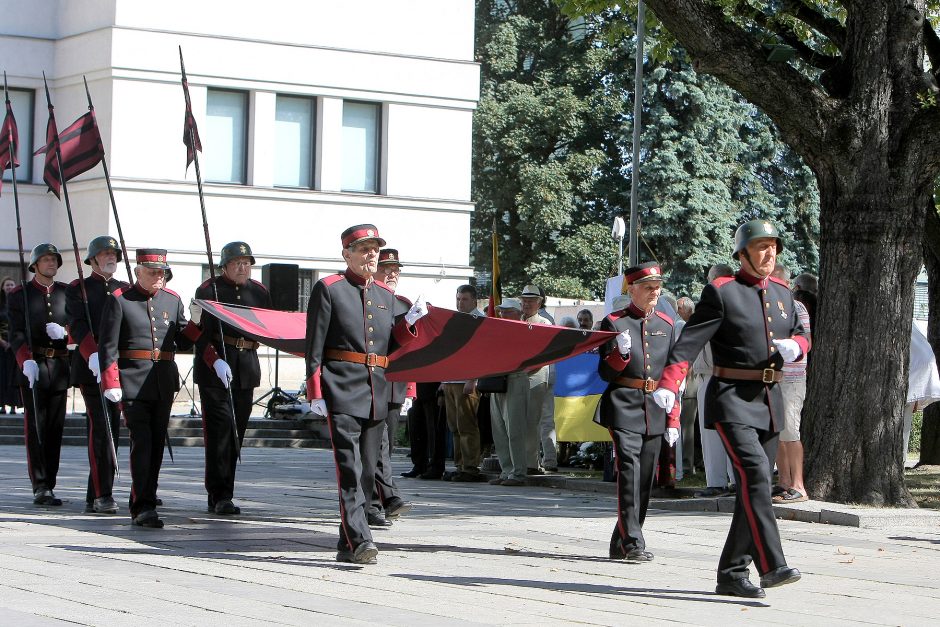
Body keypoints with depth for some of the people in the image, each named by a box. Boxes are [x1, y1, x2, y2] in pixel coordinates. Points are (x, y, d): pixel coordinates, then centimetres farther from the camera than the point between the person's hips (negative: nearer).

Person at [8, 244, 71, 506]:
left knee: (56, 428, 4)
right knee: (35, 428, -7)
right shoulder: (20, 295, 3)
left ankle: (48, 486, 9)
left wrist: (65, 332, -11)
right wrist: (26, 361, -23)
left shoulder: (67, 292, 12)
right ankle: (40, 487, -9)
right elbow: (16, 334, -6)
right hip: (32, 366, -3)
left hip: (60, 367, 3)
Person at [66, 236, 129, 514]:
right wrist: (93, 354, -25)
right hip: (91, 366, -5)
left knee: (112, 429, 4)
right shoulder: (77, 289, 4)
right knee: (100, 427, -12)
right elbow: (78, 325, -9)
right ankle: (102, 495, -12)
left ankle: (94, 497, 12)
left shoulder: (125, 290, 18)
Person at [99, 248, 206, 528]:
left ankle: (141, 504, 18)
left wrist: (196, 321, -3)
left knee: (157, 443, 7)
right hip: (133, 382, -5)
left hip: (164, 383, 5)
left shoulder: (172, 300, 12)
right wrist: (111, 384, -12)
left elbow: (182, 342, 15)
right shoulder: (119, 300, -2)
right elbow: (108, 346, -5)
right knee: (142, 442, -12)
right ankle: (143, 507, -13)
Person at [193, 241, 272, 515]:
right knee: (219, 430, -10)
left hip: (246, 369, 5)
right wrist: (215, 361, -21)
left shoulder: (259, 292, 13)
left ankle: (221, 495, 15)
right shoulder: (208, 290, -3)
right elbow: (199, 333, -9)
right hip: (214, 369, -5)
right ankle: (219, 497, -9)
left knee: (237, 432, 7)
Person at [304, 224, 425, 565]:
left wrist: (409, 320, 3)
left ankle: (347, 545, 16)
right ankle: (359, 540, -19)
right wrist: (315, 393, -10)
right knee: (350, 469, -14)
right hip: (342, 392, -6)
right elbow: (315, 345, -3)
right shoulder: (328, 289, 0)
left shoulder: (386, 295, 17)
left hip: (377, 393, 6)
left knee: (367, 472, 8)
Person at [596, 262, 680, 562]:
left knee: (645, 479, 6)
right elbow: (605, 372, 0)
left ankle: (620, 544, 16)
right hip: (624, 408, -5)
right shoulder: (614, 322, 1)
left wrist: (672, 420, 9)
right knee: (629, 472, -16)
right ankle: (633, 543, -18)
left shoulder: (667, 325, 13)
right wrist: (621, 353, -20)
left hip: (655, 412, 5)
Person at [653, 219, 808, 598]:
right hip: (732, 399, -7)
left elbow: (801, 336, 25)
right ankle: (771, 564, -27)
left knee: (755, 485, 6)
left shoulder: (782, 294, 14)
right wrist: (668, 385, -28)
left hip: (770, 400, 7)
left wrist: (794, 346, -1)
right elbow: (689, 341, -15)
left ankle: (732, 575, 12)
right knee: (754, 473, -22)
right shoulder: (721, 292, -6)